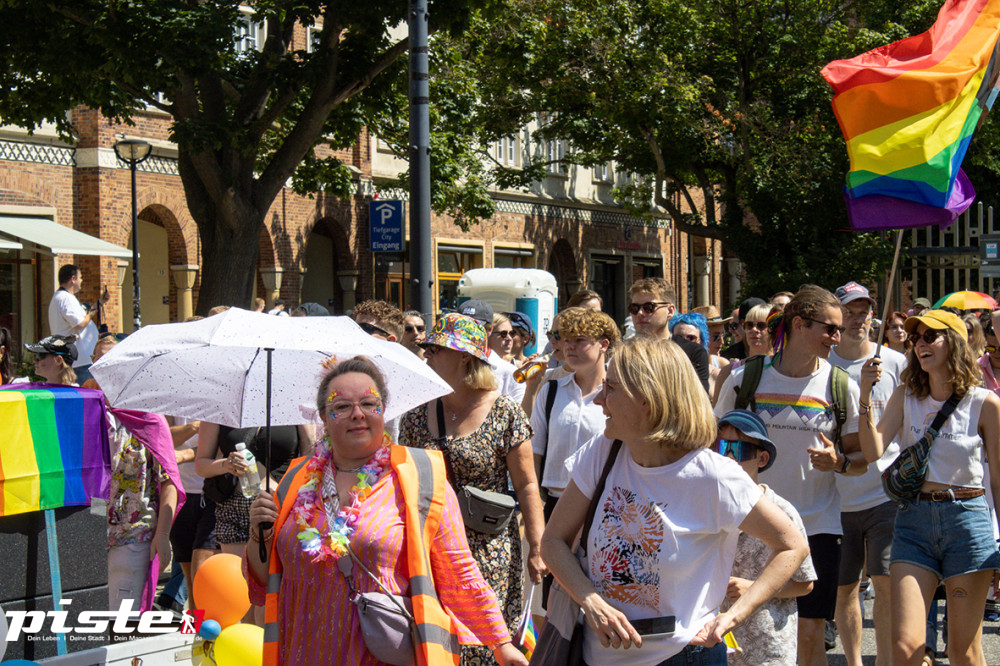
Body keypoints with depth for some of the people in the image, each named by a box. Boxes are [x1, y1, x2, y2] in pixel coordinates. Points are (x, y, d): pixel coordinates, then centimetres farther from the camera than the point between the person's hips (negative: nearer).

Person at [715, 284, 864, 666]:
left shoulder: (841, 387, 0)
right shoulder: (744, 379, -2)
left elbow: (862, 458, 6)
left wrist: (839, 462, -14)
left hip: (818, 525, 0)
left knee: (810, 634, 0)